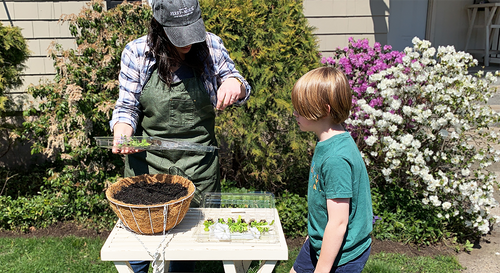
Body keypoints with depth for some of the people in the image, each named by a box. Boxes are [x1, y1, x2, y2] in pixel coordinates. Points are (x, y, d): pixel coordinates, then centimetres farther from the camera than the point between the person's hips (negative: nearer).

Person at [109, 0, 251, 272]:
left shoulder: (210, 45, -4)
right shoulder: (136, 52, -7)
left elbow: (241, 93, 7)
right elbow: (126, 106, -1)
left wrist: (235, 84, -17)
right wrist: (122, 132, -22)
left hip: (198, 165, 1)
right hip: (148, 162, 0)